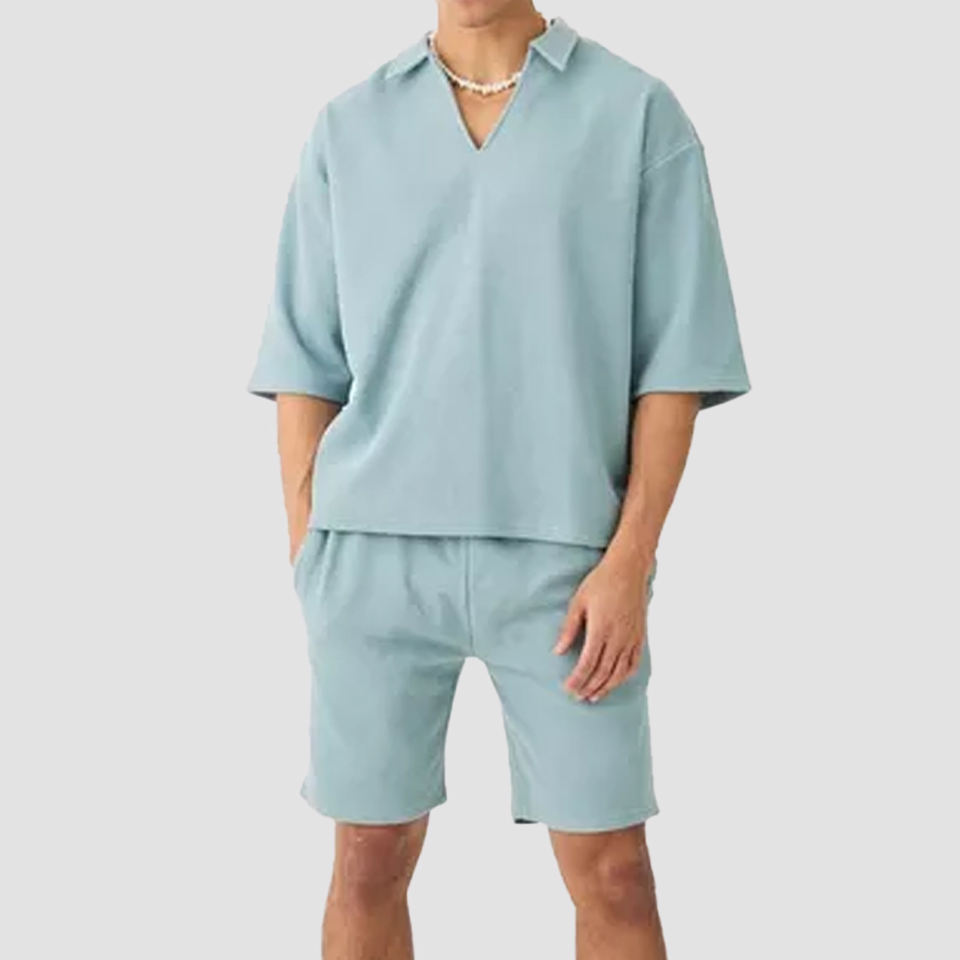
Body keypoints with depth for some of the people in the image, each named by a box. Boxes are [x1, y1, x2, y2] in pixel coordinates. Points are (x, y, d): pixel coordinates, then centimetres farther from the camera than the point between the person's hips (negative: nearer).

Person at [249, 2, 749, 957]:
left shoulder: (641, 113, 3)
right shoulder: (347, 127, 9)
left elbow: (677, 359, -1)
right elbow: (307, 361, 8)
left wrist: (631, 560, -11)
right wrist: (306, 568, 2)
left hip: (560, 553, -1)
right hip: (378, 550, 2)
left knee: (612, 872, 3)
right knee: (370, 861, 8)